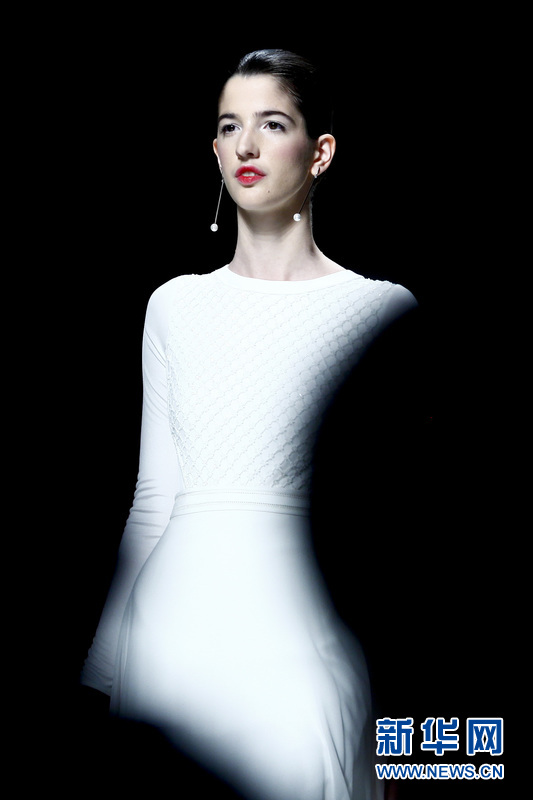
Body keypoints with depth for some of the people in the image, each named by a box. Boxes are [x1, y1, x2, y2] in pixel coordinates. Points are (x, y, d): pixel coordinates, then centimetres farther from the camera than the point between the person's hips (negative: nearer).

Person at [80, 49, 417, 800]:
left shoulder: (383, 309, -1)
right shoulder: (175, 306, 10)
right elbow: (152, 500, 12)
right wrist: (103, 671, 12)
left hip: (297, 634, -3)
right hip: (173, 628, 4)